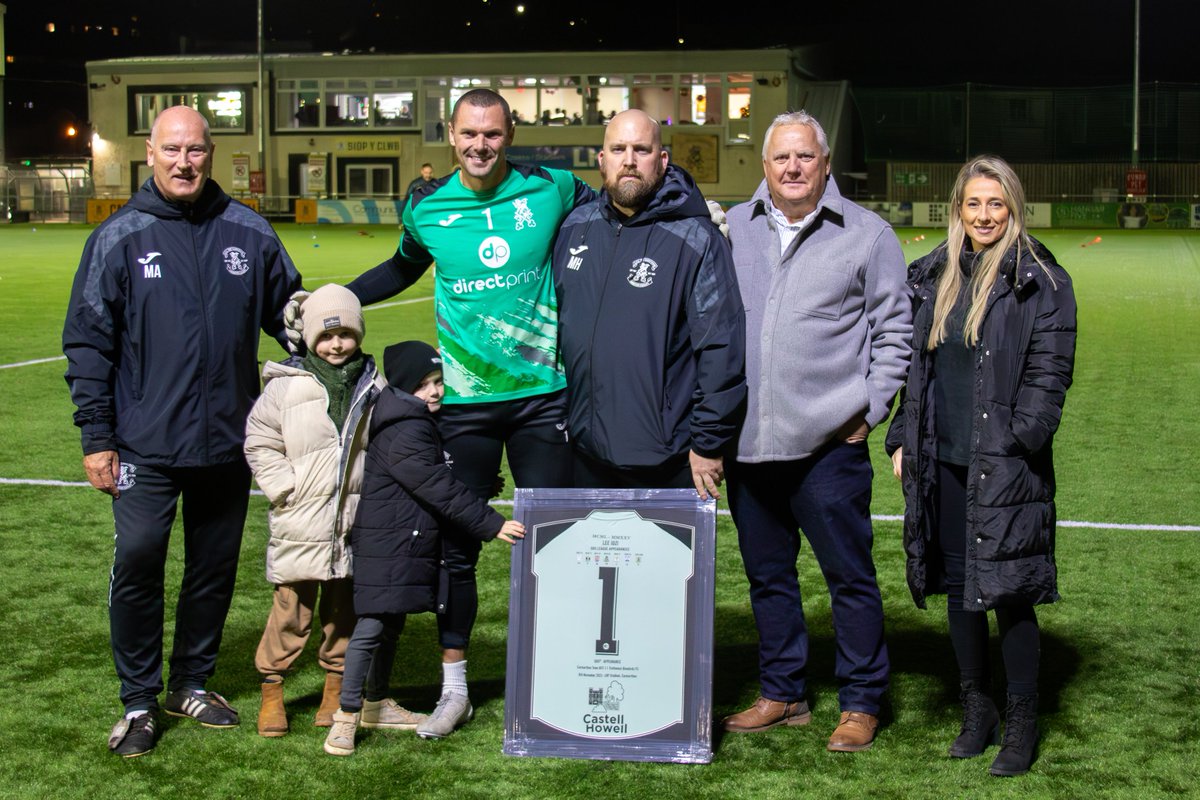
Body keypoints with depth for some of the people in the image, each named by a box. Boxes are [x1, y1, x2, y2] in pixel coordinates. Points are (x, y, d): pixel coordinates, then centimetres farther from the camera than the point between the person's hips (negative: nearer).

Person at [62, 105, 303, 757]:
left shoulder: (248, 233, 3)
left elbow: (289, 314, 14)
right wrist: (96, 437, -6)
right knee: (137, 565, -4)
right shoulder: (119, 238, -3)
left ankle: (192, 684, 30)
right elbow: (87, 343, -2)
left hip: (227, 443, 3)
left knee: (215, 568, 13)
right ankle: (138, 703, 12)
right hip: (145, 446, -3)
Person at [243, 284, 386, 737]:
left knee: (345, 608, 11)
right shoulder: (286, 386, -3)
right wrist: (286, 491, -7)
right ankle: (271, 690, 13)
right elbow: (260, 444, 0)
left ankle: (336, 688, 24)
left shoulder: (373, 387, 4)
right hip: (299, 526, -2)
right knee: (292, 608, 1)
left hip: (354, 524, 3)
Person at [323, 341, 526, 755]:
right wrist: (491, 524, -19)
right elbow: (439, 489, -21)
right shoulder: (403, 435, -19)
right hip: (384, 545, -11)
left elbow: (441, 483, 24)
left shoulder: (420, 425, 14)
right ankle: (347, 714, -5)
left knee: (392, 623, 17)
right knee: (372, 624, -9)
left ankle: (377, 703, 28)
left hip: (407, 543, 11)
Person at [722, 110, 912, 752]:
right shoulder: (732, 229, 10)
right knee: (767, 574, 13)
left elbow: (893, 328, 5)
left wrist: (869, 409, -2)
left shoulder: (867, 234, 2)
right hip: (747, 440, 4)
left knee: (849, 575, 1)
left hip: (829, 441, -4)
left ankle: (861, 704, 14)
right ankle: (782, 694, 26)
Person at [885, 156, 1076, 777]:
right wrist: (903, 440, 10)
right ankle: (976, 710, 26)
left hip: (1004, 467, -5)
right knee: (959, 588, 12)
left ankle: (1022, 725, 12)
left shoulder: (1040, 281, -4)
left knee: (1009, 592, -2)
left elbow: (1049, 372, -8)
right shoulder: (932, 278, 12)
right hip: (941, 462, 5)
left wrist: (1019, 442, -17)